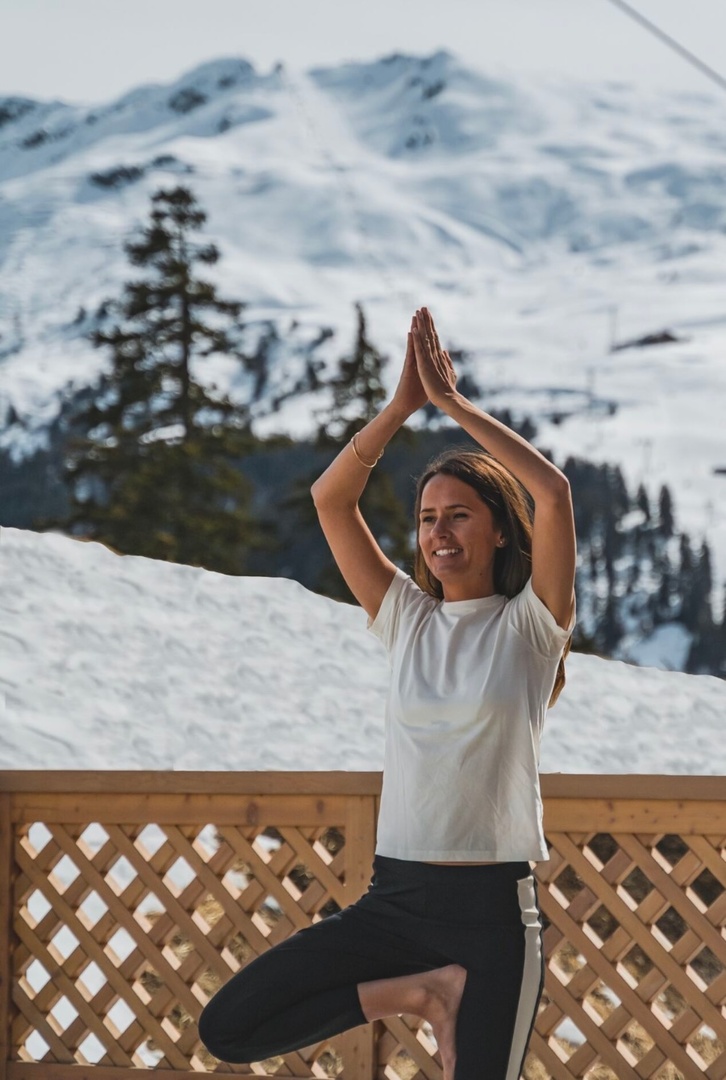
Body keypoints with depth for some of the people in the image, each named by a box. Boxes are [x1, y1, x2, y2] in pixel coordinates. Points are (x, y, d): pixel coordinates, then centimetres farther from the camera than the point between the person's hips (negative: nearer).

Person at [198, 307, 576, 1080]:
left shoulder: (529, 624, -1)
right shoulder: (406, 618, 10)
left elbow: (553, 491, -18)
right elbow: (329, 499, 2)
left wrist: (453, 403, -12)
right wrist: (400, 405, -8)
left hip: (492, 906, -4)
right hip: (393, 898, 4)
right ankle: (424, 991, 2)